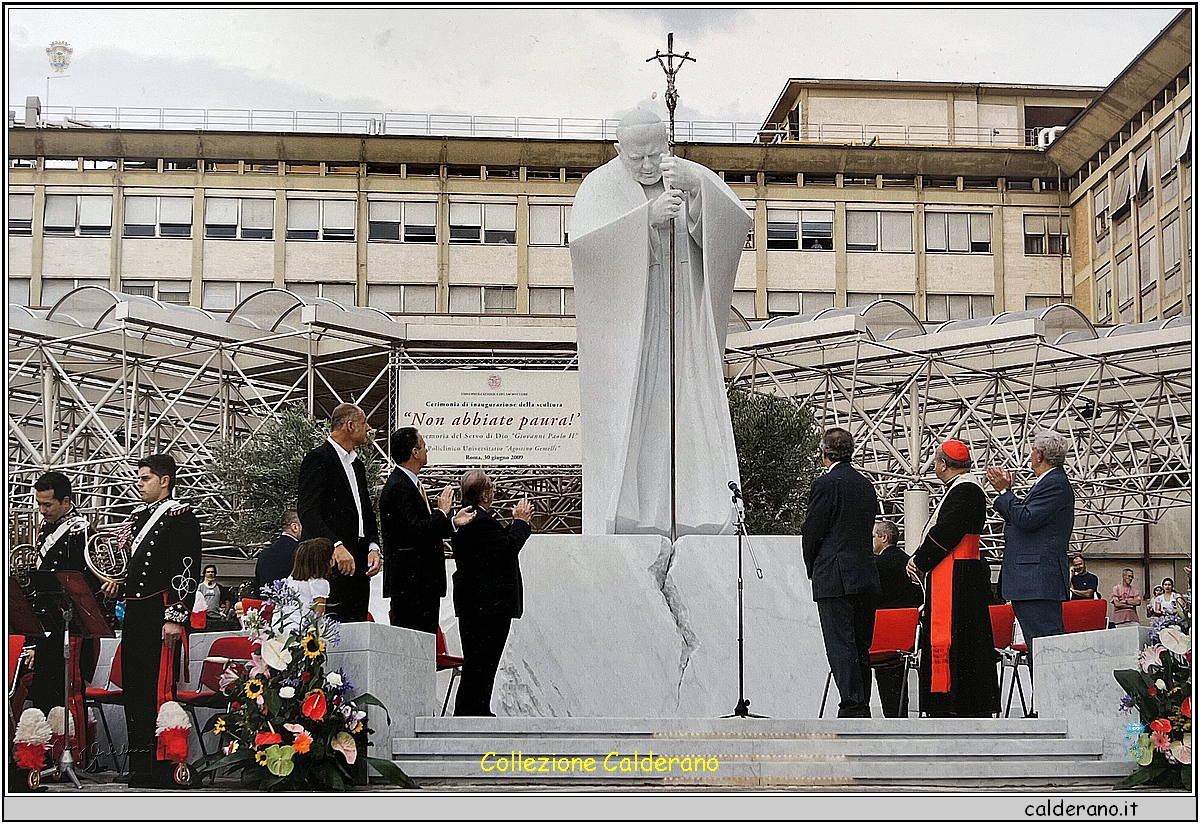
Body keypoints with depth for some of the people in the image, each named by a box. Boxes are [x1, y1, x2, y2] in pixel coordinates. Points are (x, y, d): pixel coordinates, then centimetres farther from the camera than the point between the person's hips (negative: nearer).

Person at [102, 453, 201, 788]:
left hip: (161, 614, -9)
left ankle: (162, 769, -3)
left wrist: (176, 618, -19)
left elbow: (187, 571, -13)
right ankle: (139, 766, 16)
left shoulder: (180, 516, -6)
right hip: (135, 614, 9)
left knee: (159, 689, -8)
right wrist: (119, 585, 9)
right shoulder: (138, 518, 20)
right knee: (134, 688, 10)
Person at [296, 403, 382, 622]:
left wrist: (373, 547, 7)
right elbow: (308, 512, -16)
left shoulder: (357, 464, 22)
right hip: (330, 563, -9)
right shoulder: (318, 460, -6)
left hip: (358, 562, 9)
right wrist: (336, 546, -26)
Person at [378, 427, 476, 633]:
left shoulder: (412, 484, 16)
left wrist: (453, 522, 5)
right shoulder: (398, 487, -15)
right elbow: (414, 531, -24)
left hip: (423, 582, 10)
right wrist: (442, 512, -13)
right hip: (408, 583, -10)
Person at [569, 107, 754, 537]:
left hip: (684, 325, 2)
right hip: (625, 322, -2)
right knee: (625, 418, -6)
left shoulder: (696, 178, 7)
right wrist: (647, 216, -26)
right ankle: (619, 525, -4)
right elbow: (583, 240, -17)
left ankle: (695, 525, -1)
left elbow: (738, 223, -10)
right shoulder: (600, 186, 1)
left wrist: (696, 189, -27)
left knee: (689, 414, -3)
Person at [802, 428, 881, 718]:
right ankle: (862, 710, 15)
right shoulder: (866, 484, 13)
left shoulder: (826, 484, -10)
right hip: (867, 577, 8)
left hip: (836, 580, -8)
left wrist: (812, 571, 10)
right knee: (860, 648, 12)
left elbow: (811, 533, -8)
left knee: (842, 647, -7)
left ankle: (853, 709, -12)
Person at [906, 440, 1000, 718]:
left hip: (957, 578, -11)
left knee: (953, 640, -12)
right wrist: (920, 560, 7)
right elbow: (942, 530, 21)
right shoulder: (960, 489, 22)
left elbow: (945, 533, -20)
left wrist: (920, 562, -10)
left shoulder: (965, 490, -12)